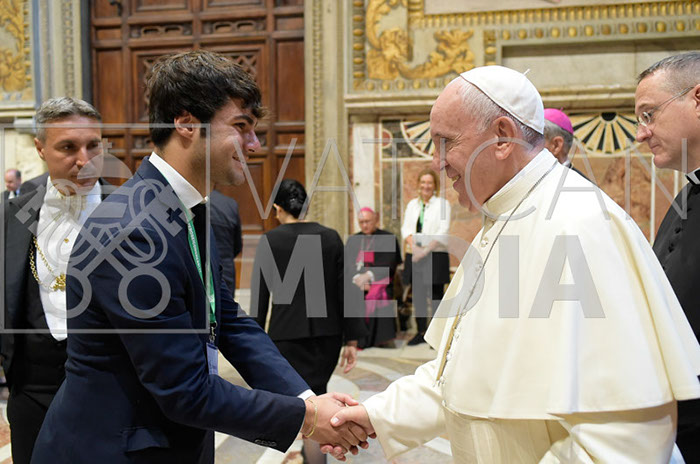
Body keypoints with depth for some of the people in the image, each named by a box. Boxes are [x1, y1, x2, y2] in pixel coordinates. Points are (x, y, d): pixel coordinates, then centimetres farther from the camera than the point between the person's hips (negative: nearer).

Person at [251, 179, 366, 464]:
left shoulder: (269, 241, -6)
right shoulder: (331, 237, 1)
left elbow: (259, 295, -6)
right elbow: (345, 292, 0)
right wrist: (352, 339, 4)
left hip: (287, 335, -3)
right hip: (328, 334, 4)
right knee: (316, 395, 22)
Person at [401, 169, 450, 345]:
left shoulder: (442, 204, 0)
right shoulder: (412, 204, 14)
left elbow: (443, 231, -8)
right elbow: (406, 228, 7)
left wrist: (426, 250, -16)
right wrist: (414, 246, -11)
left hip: (435, 256, -5)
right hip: (414, 256, 5)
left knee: (436, 295, -5)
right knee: (418, 296, 9)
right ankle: (421, 332, 19)